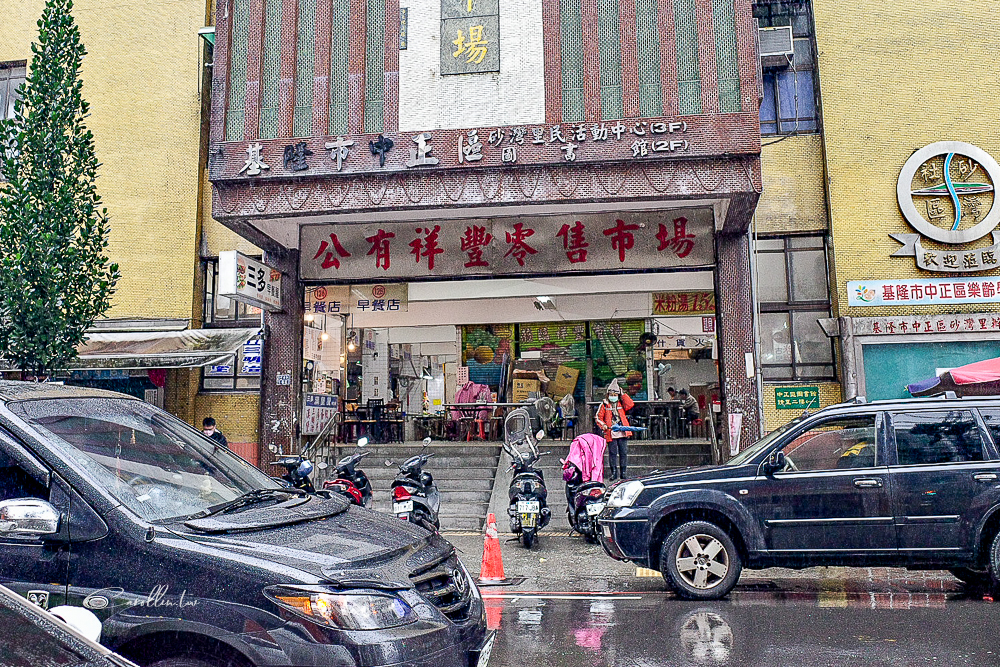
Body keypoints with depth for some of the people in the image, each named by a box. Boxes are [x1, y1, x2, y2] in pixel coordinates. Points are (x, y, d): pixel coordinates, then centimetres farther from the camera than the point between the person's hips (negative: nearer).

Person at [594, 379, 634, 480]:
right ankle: (614, 473, 6)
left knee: (623, 453, 2)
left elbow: (630, 405, -9)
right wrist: (603, 425, -10)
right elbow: (598, 417, 7)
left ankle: (623, 473, 10)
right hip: (610, 433, -1)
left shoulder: (621, 403, 11)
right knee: (612, 453, -1)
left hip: (622, 433, 1)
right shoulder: (604, 404, 7)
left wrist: (623, 394, -5)